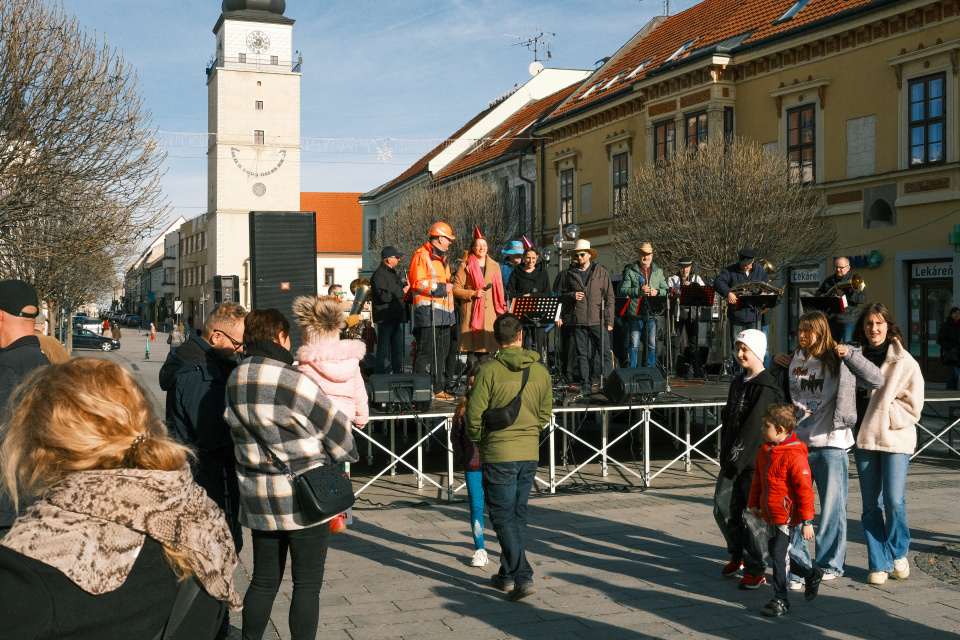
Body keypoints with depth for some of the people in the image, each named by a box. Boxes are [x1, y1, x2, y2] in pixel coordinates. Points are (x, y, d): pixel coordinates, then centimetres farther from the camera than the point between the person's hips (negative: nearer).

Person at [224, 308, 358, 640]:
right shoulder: (294, 382, -19)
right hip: (304, 498, -6)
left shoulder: (234, 382, 2)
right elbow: (335, 426, -9)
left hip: (257, 499, 6)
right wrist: (348, 455, 10)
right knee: (307, 584, 5)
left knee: (264, 581, 18)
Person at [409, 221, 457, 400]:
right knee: (425, 351, -9)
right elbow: (417, 283, -17)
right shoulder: (421, 256, -7)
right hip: (428, 312, -9)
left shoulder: (442, 258, 22)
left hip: (443, 314, 9)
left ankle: (438, 389, 19)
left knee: (441, 351, 12)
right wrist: (441, 288, -15)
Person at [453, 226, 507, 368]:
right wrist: (473, 293, -12)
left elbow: (499, 291, 18)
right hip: (471, 313, -3)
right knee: (472, 350, -6)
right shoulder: (465, 266, 4)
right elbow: (455, 289, 0)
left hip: (490, 312, 3)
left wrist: (501, 310, 8)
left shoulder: (495, 266, 17)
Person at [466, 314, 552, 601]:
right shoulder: (541, 371, 1)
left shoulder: (489, 371, -12)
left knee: (503, 516, 2)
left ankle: (522, 577, -7)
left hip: (498, 454, -5)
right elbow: (545, 415, 8)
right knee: (518, 515, 16)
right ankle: (507, 575, 25)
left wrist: (477, 440, 8)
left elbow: (474, 413, -10)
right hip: (530, 454, 5)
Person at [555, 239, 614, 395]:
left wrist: (609, 320, 0)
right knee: (582, 354, 5)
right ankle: (585, 385, 13)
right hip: (577, 321, 1)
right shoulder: (568, 274, 8)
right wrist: (572, 296, -8)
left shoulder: (601, 272, 6)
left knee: (605, 353, -2)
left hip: (598, 321, -1)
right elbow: (559, 296, 12)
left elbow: (609, 297, 5)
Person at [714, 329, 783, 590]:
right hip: (732, 460, 8)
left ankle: (756, 570, 11)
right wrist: (726, 455, 10)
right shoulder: (738, 382, 15)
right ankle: (737, 555, 31)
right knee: (722, 509, 9)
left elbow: (754, 427, -18)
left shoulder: (767, 388, -12)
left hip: (754, 463, -8)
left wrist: (737, 458, -18)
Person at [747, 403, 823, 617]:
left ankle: (781, 600, 9)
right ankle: (812, 572, 37)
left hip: (787, 517, -9)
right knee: (776, 554, 16)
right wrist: (754, 503, 18)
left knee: (779, 555, -4)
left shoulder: (794, 456, -20)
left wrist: (807, 521, -18)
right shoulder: (764, 452, 6)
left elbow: (805, 490, -19)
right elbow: (758, 480, 20)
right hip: (770, 515, 9)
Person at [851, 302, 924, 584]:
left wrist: (882, 414, -10)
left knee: (894, 500, -9)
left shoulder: (904, 362, -2)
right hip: (864, 439, 3)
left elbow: (912, 406, -5)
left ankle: (899, 553, 17)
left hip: (895, 439, -3)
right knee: (871, 505, 5)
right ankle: (878, 564, 15)